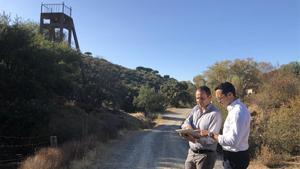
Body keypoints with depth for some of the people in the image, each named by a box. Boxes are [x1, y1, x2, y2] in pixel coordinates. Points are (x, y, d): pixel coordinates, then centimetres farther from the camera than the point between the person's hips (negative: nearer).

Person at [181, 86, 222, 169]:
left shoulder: (215, 114, -17)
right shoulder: (195, 109, 5)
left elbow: (212, 138, -21)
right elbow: (185, 123, -1)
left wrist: (196, 139, -37)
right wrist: (188, 127, -24)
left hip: (206, 155, -6)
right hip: (191, 152, 6)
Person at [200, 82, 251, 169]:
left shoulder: (238, 111, -24)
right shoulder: (234, 108, 7)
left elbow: (232, 140, -29)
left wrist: (210, 134, -22)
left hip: (235, 158, -9)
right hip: (234, 156, 9)